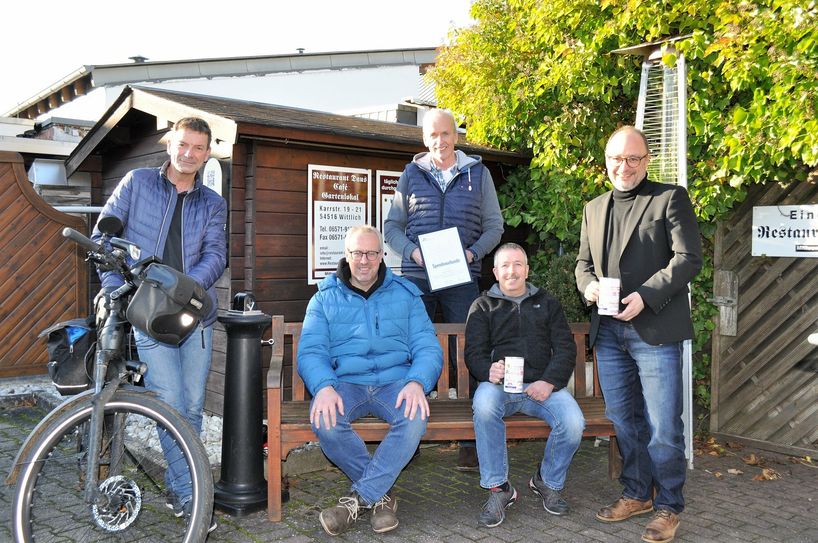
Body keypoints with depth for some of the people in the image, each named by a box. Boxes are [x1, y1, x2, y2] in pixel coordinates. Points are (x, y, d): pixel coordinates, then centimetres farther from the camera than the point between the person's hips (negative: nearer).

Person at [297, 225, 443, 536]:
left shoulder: (405, 295, 13)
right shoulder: (324, 298, 12)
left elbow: (428, 347, 4)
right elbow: (310, 352, 0)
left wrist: (416, 383, -19)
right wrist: (324, 387, -22)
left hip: (395, 382, 0)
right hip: (344, 382, 0)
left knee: (415, 417, -33)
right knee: (324, 420, -33)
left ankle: (360, 498, -17)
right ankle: (380, 494, -10)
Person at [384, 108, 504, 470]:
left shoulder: (478, 173, 9)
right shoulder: (411, 174, 10)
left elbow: (494, 226, 10)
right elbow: (392, 227, 11)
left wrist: (473, 253, -7)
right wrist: (413, 252, -7)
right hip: (416, 277, 1)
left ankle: (471, 441, 8)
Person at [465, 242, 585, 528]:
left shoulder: (547, 303, 19)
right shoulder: (483, 306, 14)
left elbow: (565, 349, 9)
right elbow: (474, 353, 4)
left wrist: (549, 381, -10)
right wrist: (489, 371, -20)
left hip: (542, 384, 2)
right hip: (499, 384, -1)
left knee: (573, 422, -27)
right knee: (483, 404, -36)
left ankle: (548, 482, 4)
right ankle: (498, 488, -19)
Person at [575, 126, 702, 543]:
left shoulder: (671, 199, -1)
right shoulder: (594, 208, 17)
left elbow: (688, 258, -9)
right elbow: (583, 261, 20)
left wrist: (645, 296, -19)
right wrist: (588, 284, -3)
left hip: (655, 330, -5)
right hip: (608, 331, 6)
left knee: (663, 426, -1)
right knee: (623, 419, 14)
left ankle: (668, 505, 15)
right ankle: (637, 493, 30)